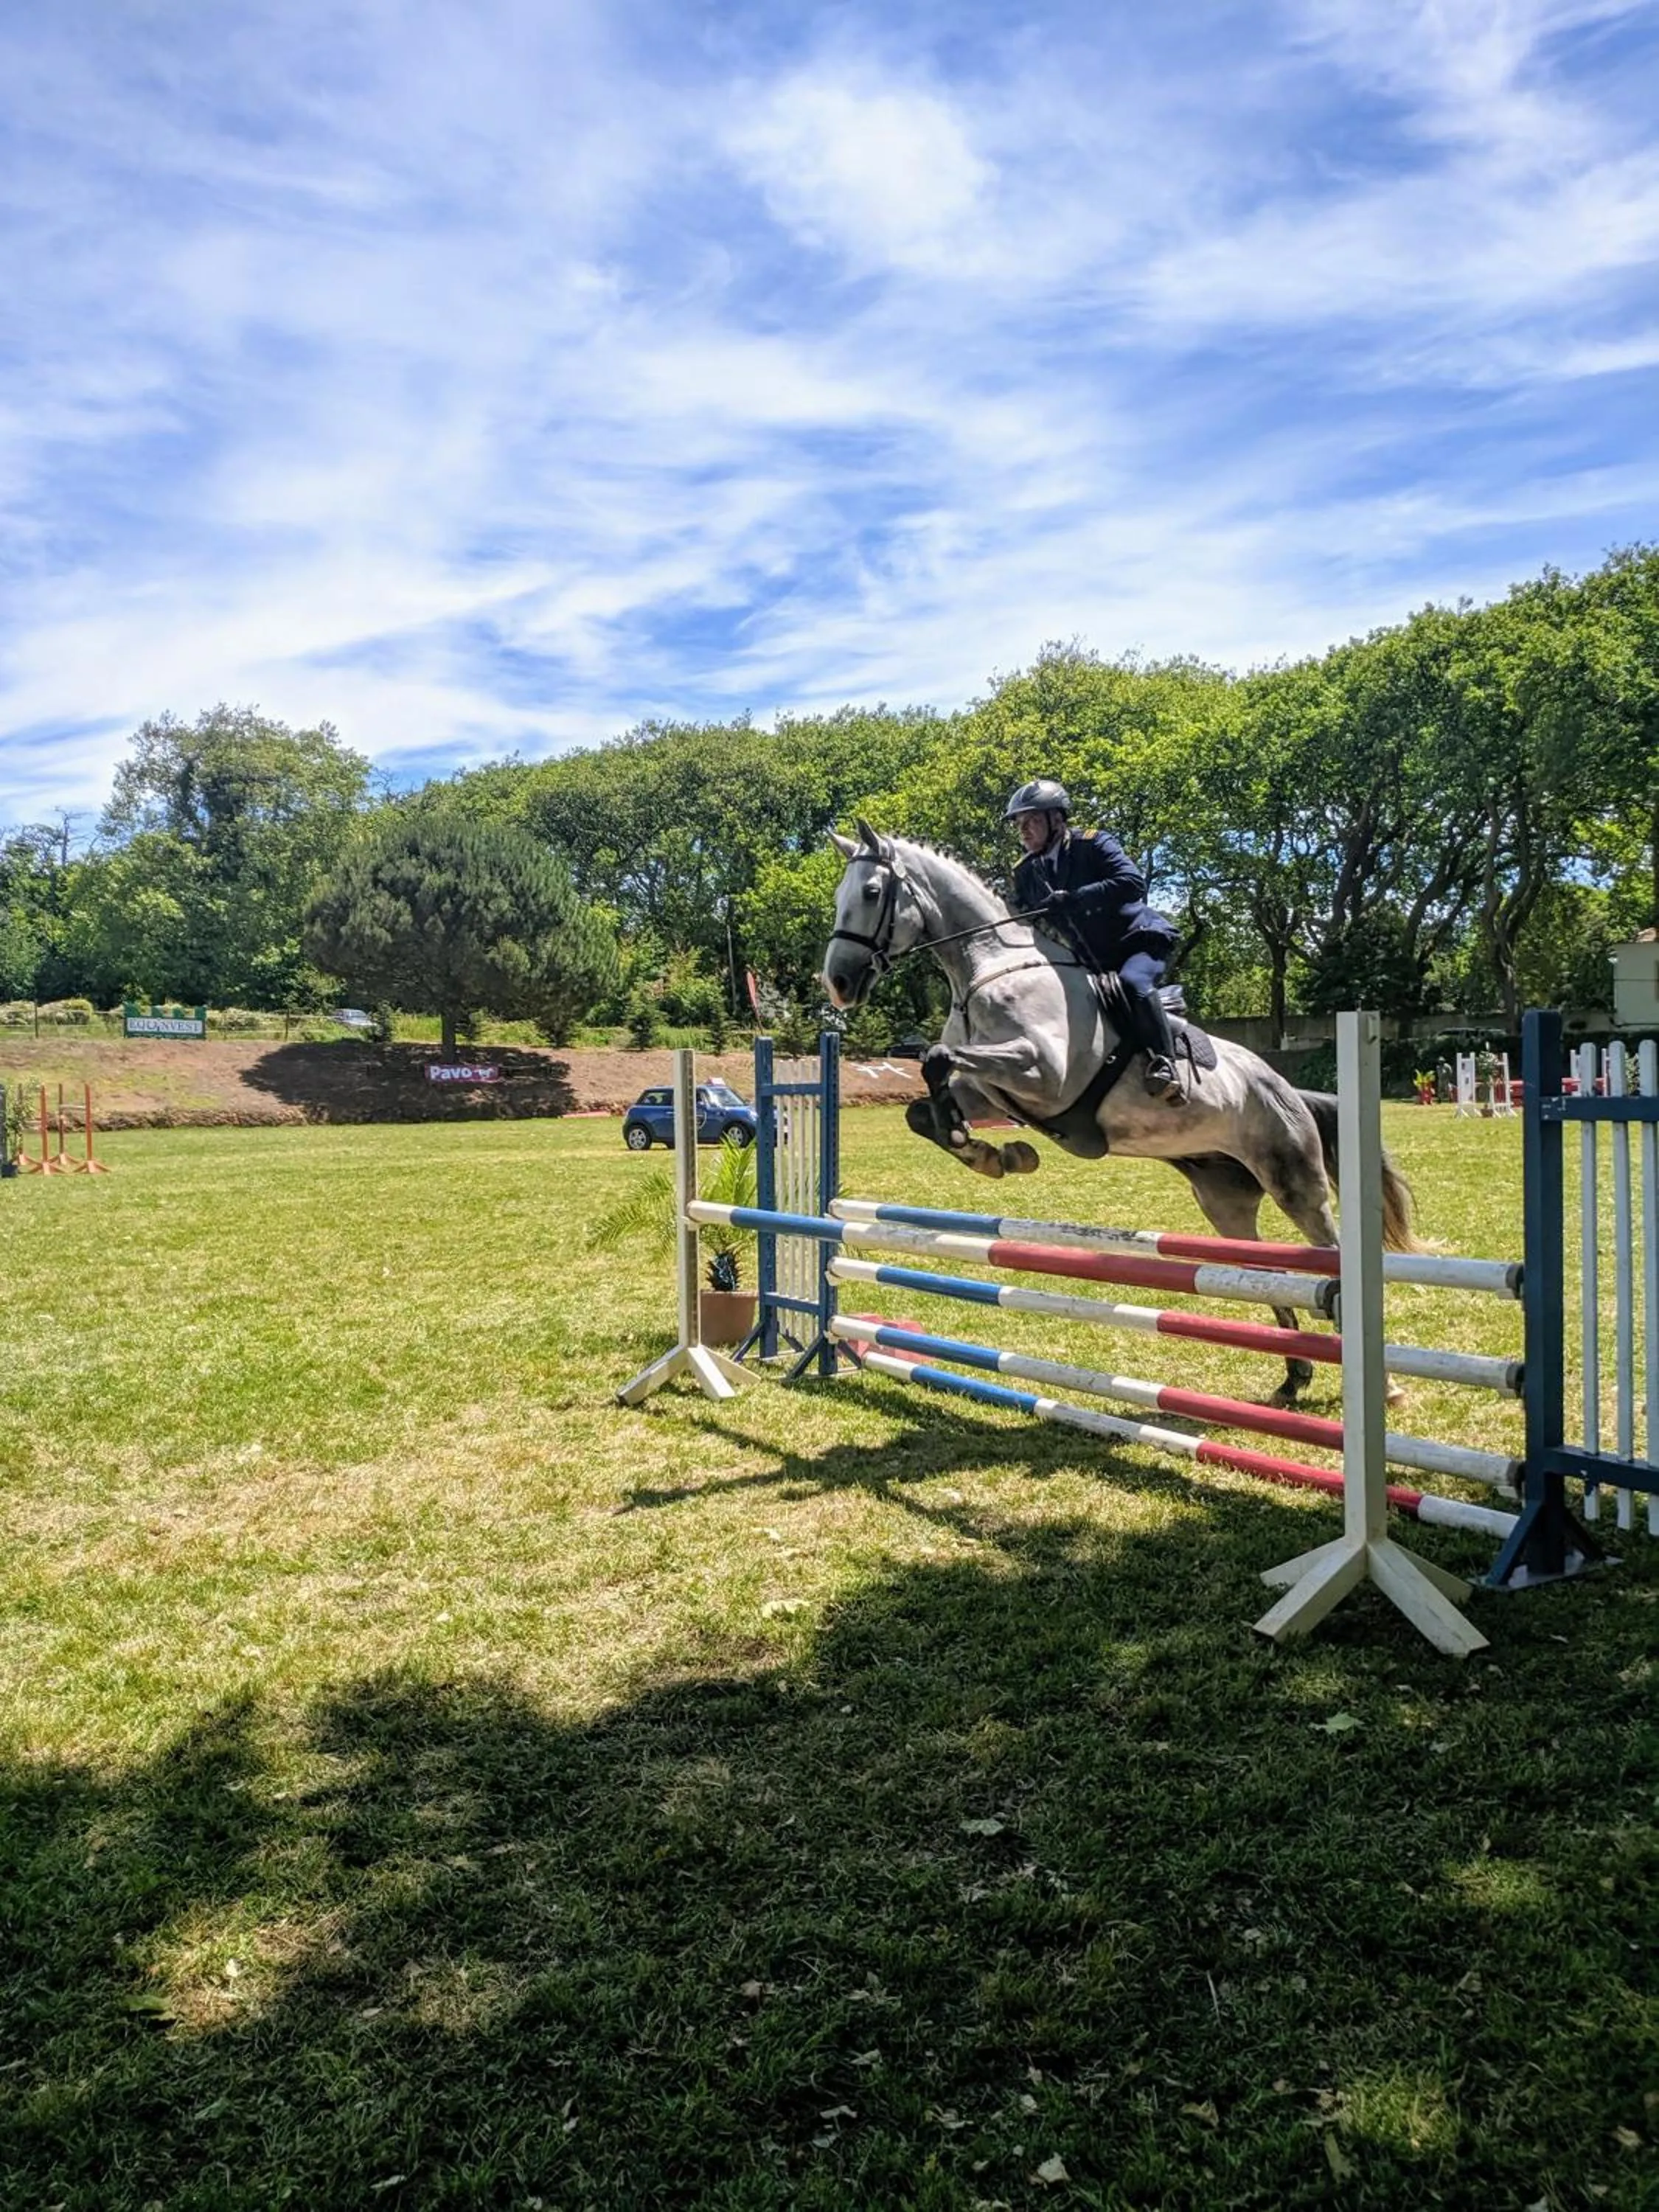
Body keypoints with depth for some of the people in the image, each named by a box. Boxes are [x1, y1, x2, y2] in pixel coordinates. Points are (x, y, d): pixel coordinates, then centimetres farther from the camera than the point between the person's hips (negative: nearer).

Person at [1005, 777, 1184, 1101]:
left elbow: (1133, 883, -29)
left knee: (1133, 982, -37)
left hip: (1139, 940, -7)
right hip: (1092, 963, 7)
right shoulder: (1026, 874, 4)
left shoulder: (1093, 845, -13)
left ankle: (1164, 1064, -30)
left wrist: (1072, 899, -37)